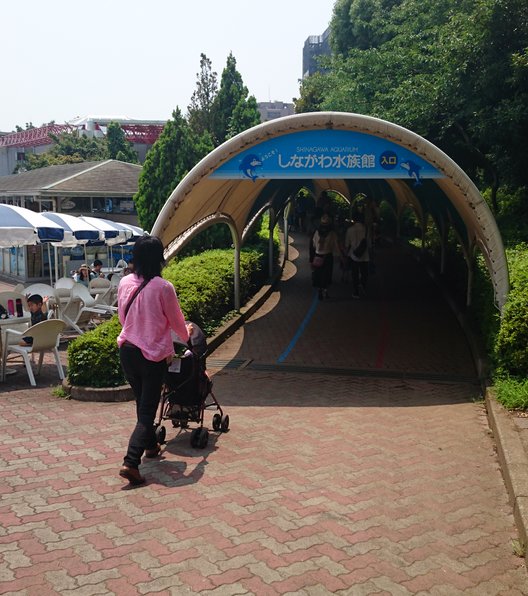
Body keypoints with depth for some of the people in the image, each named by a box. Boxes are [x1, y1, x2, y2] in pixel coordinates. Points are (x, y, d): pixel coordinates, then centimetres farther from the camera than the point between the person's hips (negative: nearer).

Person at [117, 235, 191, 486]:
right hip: (153, 355, -5)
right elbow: (176, 321, -3)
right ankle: (130, 463, -9)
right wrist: (186, 335, 19)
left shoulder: (125, 283, -3)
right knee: (147, 409, 1)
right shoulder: (163, 287, -17)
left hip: (127, 350, 6)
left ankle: (150, 445, 41)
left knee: (142, 402, 23)